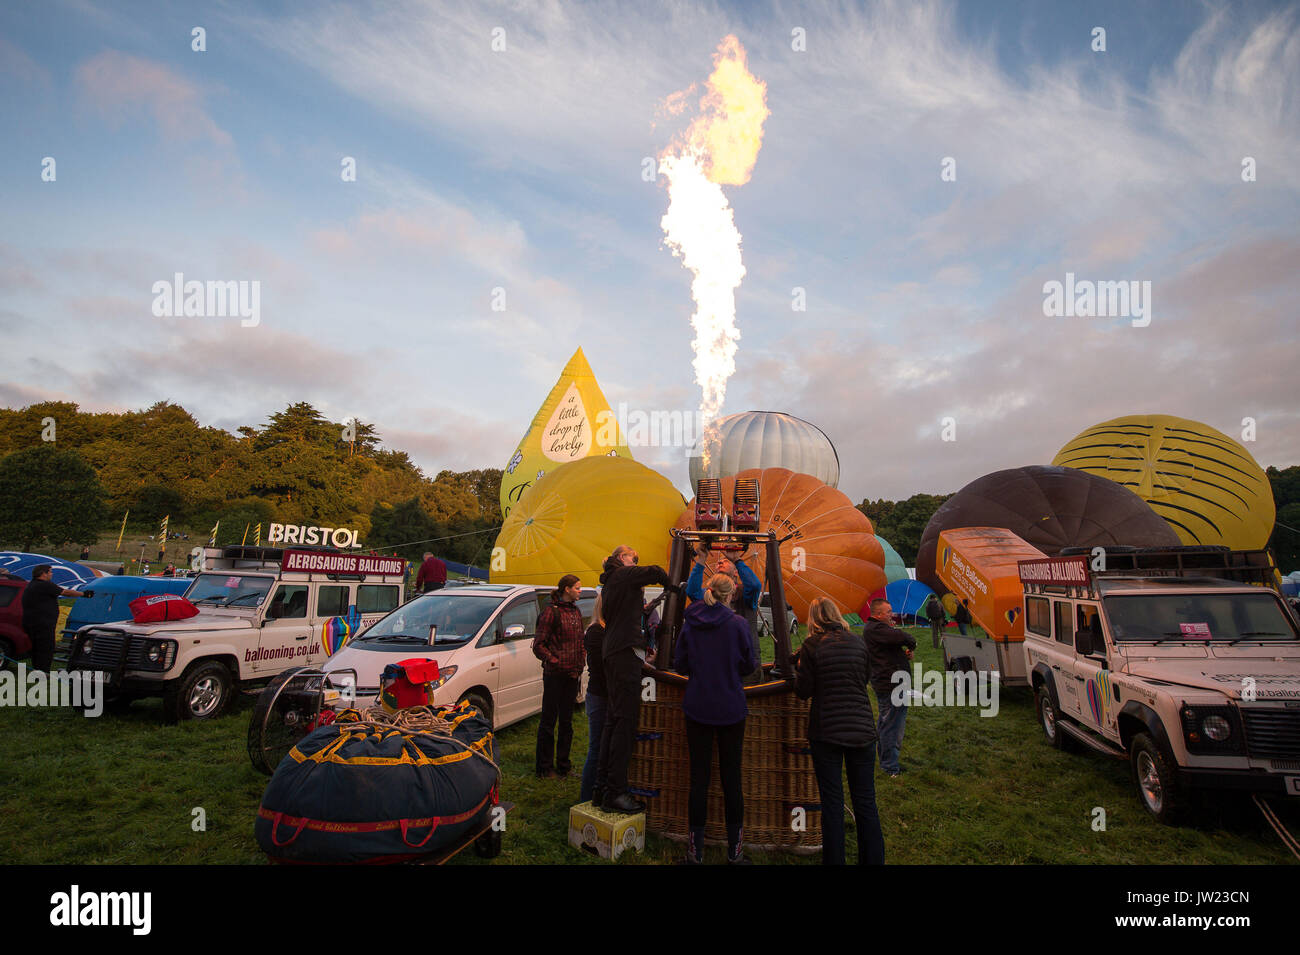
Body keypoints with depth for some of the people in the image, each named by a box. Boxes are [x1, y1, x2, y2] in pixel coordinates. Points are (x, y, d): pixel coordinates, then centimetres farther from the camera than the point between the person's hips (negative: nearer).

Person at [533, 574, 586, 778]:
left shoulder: (576, 612, 12)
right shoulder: (551, 612, -11)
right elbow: (538, 645, -12)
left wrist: (581, 662, 10)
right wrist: (554, 661, -16)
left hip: (572, 676, 7)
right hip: (555, 675, -7)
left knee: (566, 721, 13)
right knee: (549, 721, 3)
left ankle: (563, 765, 23)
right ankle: (545, 768, 13)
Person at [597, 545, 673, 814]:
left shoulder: (609, 583, 23)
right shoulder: (624, 574, -3)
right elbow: (655, 572, -13)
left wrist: (640, 608, 28)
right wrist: (672, 587, 3)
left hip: (611, 651, 10)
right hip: (626, 651, -10)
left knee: (614, 718, 13)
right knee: (625, 719, -10)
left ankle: (604, 779, 17)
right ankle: (615, 793, -10)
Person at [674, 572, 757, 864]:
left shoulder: (690, 623, -2)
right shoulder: (738, 623, -10)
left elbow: (679, 665, 3)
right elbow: (749, 666, -3)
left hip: (697, 708, 2)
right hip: (731, 709, -1)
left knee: (698, 776, 8)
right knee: (731, 777, 9)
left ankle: (696, 848, 16)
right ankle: (734, 849, 20)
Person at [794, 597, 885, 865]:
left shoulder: (812, 646, -8)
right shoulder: (858, 642, 1)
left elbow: (803, 691, -5)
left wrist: (799, 665, 10)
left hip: (826, 731, -3)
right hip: (861, 729, 3)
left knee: (832, 804, 6)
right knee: (866, 803, 12)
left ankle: (834, 860, 13)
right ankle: (873, 860, 21)